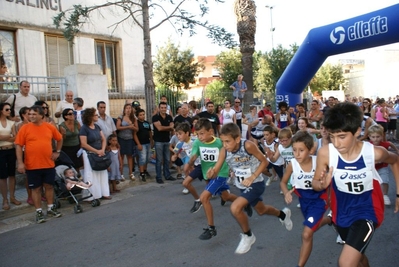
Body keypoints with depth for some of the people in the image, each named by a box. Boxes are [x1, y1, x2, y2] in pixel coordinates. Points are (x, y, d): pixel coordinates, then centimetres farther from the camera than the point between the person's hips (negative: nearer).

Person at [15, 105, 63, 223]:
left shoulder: (50, 127, 1)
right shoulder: (25, 128, -5)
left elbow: (59, 139, 18)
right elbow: (18, 146, -6)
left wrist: (57, 151, 11)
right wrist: (20, 163, -12)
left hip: (48, 164, 2)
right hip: (32, 165, -2)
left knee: (49, 186, 12)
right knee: (36, 188, 7)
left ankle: (50, 208, 28)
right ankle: (39, 211, 19)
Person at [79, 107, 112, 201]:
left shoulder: (97, 127, 9)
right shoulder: (84, 128, -12)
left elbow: (103, 139, 9)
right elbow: (84, 144, -17)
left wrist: (102, 150, -9)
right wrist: (97, 151, -16)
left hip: (100, 154, 7)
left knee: (102, 173, 9)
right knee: (92, 175, -1)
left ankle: (103, 193, 19)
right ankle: (92, 196, 8)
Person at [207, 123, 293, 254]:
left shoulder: (248, 146, -31)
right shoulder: (224, 151, -19)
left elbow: (264, 161, -18)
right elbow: (216, 170, -17)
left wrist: (252, 177, -27)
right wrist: (210, 173, -40)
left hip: (256, 183, -6)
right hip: (242, 185, 6)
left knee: (235, 208, -24)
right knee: (261, 210, 27)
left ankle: (248, 236, 4)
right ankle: (283, 214, 60)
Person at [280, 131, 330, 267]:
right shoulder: (292, 164, -22)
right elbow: (283, 182, -8)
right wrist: (286, 193, -25)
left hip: (318, 198, -4)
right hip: (303, 199, 4)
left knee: (307, 234, -14)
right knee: (313, 225, 29)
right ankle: (329, 219, 64)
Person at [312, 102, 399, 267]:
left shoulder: (374, 152, -23)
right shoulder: (325, 153, -23)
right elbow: (315, 184, -9)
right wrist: (322, 184, -33)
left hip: (367, 211, -2)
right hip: (342, 213, 3)